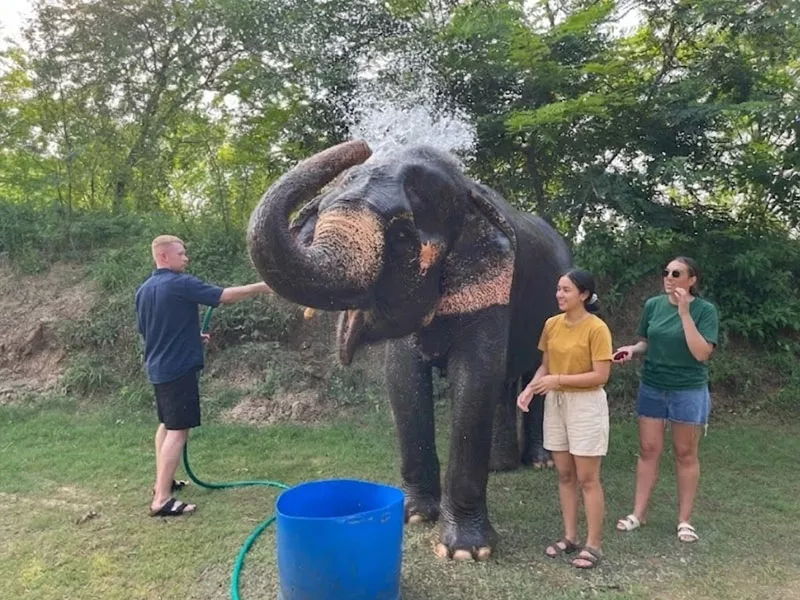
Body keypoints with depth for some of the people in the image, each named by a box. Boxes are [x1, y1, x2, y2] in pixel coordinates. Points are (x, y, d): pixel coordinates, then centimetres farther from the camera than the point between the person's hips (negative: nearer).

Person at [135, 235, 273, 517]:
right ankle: (162, 499, -8)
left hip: (158, 368, 9)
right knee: (177, 431, -7)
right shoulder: (180, 284, -16)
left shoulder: (144, 290, 10)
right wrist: (262, 287, -10)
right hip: (179, 367, -9)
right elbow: (225, 295, -18)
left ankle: (162, 482, 30)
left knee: (166, 425, 21)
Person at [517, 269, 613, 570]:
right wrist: (530, 388, -8)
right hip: (555, 403, 6)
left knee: (587, 478, 2)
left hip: (586, 405, -6)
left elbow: (601, 376, -17)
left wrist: (559, 380, -20)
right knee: (564, 474, 13)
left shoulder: (597, 328, -14)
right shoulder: (551, 324, 4)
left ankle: (593, 544, 14)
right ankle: (569, 537, 25)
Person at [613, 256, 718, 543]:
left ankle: (684, 520, 20)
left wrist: (684, 312, -24)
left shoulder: (705, 310, -11)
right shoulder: (653, 305, 0)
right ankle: (638, 513, 18)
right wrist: (632, 349, -12)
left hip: (689, 391, -3)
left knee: (685, 454, 8)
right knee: (648, 450, 8)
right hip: (652, 387, 3)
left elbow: (702, 353, -20)